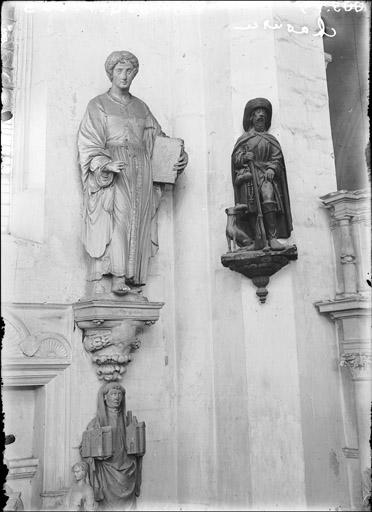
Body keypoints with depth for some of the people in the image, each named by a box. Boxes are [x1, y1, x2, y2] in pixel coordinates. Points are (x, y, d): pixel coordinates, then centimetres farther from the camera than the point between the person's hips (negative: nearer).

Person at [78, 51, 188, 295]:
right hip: (111, 174, -4)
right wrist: (106, 164, -20)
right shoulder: (98, 105, 9)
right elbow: (88, 143, -1)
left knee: (137, 222, -5)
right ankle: (117, 277, -28)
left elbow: (159, 137, 22)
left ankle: (132, 276, -6)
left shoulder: (141, 107, 21)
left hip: (140, 172, 5)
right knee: (118, 216, -23)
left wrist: (179, 155, 3)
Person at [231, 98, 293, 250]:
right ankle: (255, 240, -21)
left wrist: (271, 169, -10)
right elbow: (235, 158, 12)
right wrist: (244, 157, -11)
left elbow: (277, 158, 11)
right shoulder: (244, 139, 22)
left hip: (265, 175, 0)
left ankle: (272, 238, -33)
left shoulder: (271, 140, 23)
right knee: (251, 204, -18)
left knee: (268, 198, -27)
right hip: (247, 174, 0)